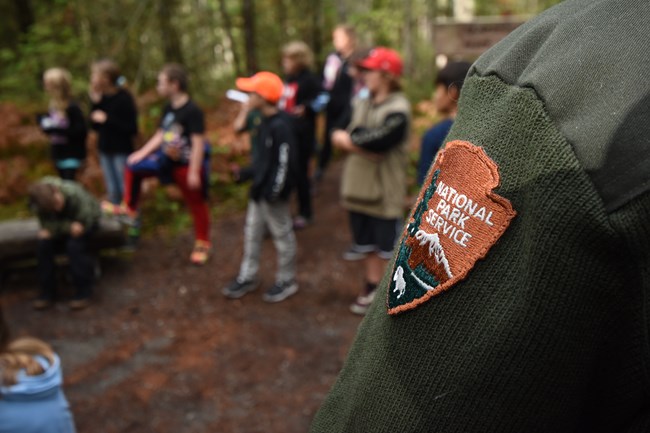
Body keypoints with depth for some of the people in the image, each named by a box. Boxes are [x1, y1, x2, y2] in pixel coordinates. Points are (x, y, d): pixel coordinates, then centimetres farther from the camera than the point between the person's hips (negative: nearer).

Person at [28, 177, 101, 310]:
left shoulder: (75, 195, -37)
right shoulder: (38, 204, -26)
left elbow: (84, 223, -28)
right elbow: (48, 226, -21)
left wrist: (57, 229, -32)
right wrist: (69, 227, -36)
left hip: (87, 220, -4)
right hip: (63, 221, 4)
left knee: (74, 245, -29)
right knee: (44, 243, -20)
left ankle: (84, 291, -14)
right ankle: (47, 291, -4)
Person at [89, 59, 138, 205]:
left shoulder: (124, 98, -13)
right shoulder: (101, 97, 5)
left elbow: (131, 128, -17)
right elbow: (94, 126, 5)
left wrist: (107, 119, -19)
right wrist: (95, 103, -5)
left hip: (121, 150, -6)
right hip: (105, 149, 6)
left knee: (125, 189, -3)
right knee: (112, 191, 13)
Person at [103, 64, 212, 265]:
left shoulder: (192, 111, -22)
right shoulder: (168, 108, 2)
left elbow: (198, 143, -23)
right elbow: (160, 135, 12)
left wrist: (194, 172, -23)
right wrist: (142, 153, 7)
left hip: (187, 165, -8)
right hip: (167, 159, 8)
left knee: (196, 204, 7)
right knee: (134, 166, 10)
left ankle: (203, 244, 26)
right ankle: (129, 209, 23)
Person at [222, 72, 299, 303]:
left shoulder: (280, 125, -23)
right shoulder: (266, 121, 6)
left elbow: (285, 160, -23)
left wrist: (276, 190, -23)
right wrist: (247, 173, 19)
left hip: (273, 192, -10)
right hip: (260, 188, 10)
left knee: (282, 235, 7)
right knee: (252, 233, 18)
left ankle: (286, 281, 23)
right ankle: (248, 277, 33)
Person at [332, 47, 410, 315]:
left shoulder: (398, 110, -16)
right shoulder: (360, 104, 8)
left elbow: (378, 142, -26)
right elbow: (337, 135, -1)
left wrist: (350, 138, -10)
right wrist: (365, 143, -17)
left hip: (385, 192, -7)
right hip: (359, 187, 7)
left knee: (389, 246, 7)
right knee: (368, 244, 19)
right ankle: (372, 288, 35)